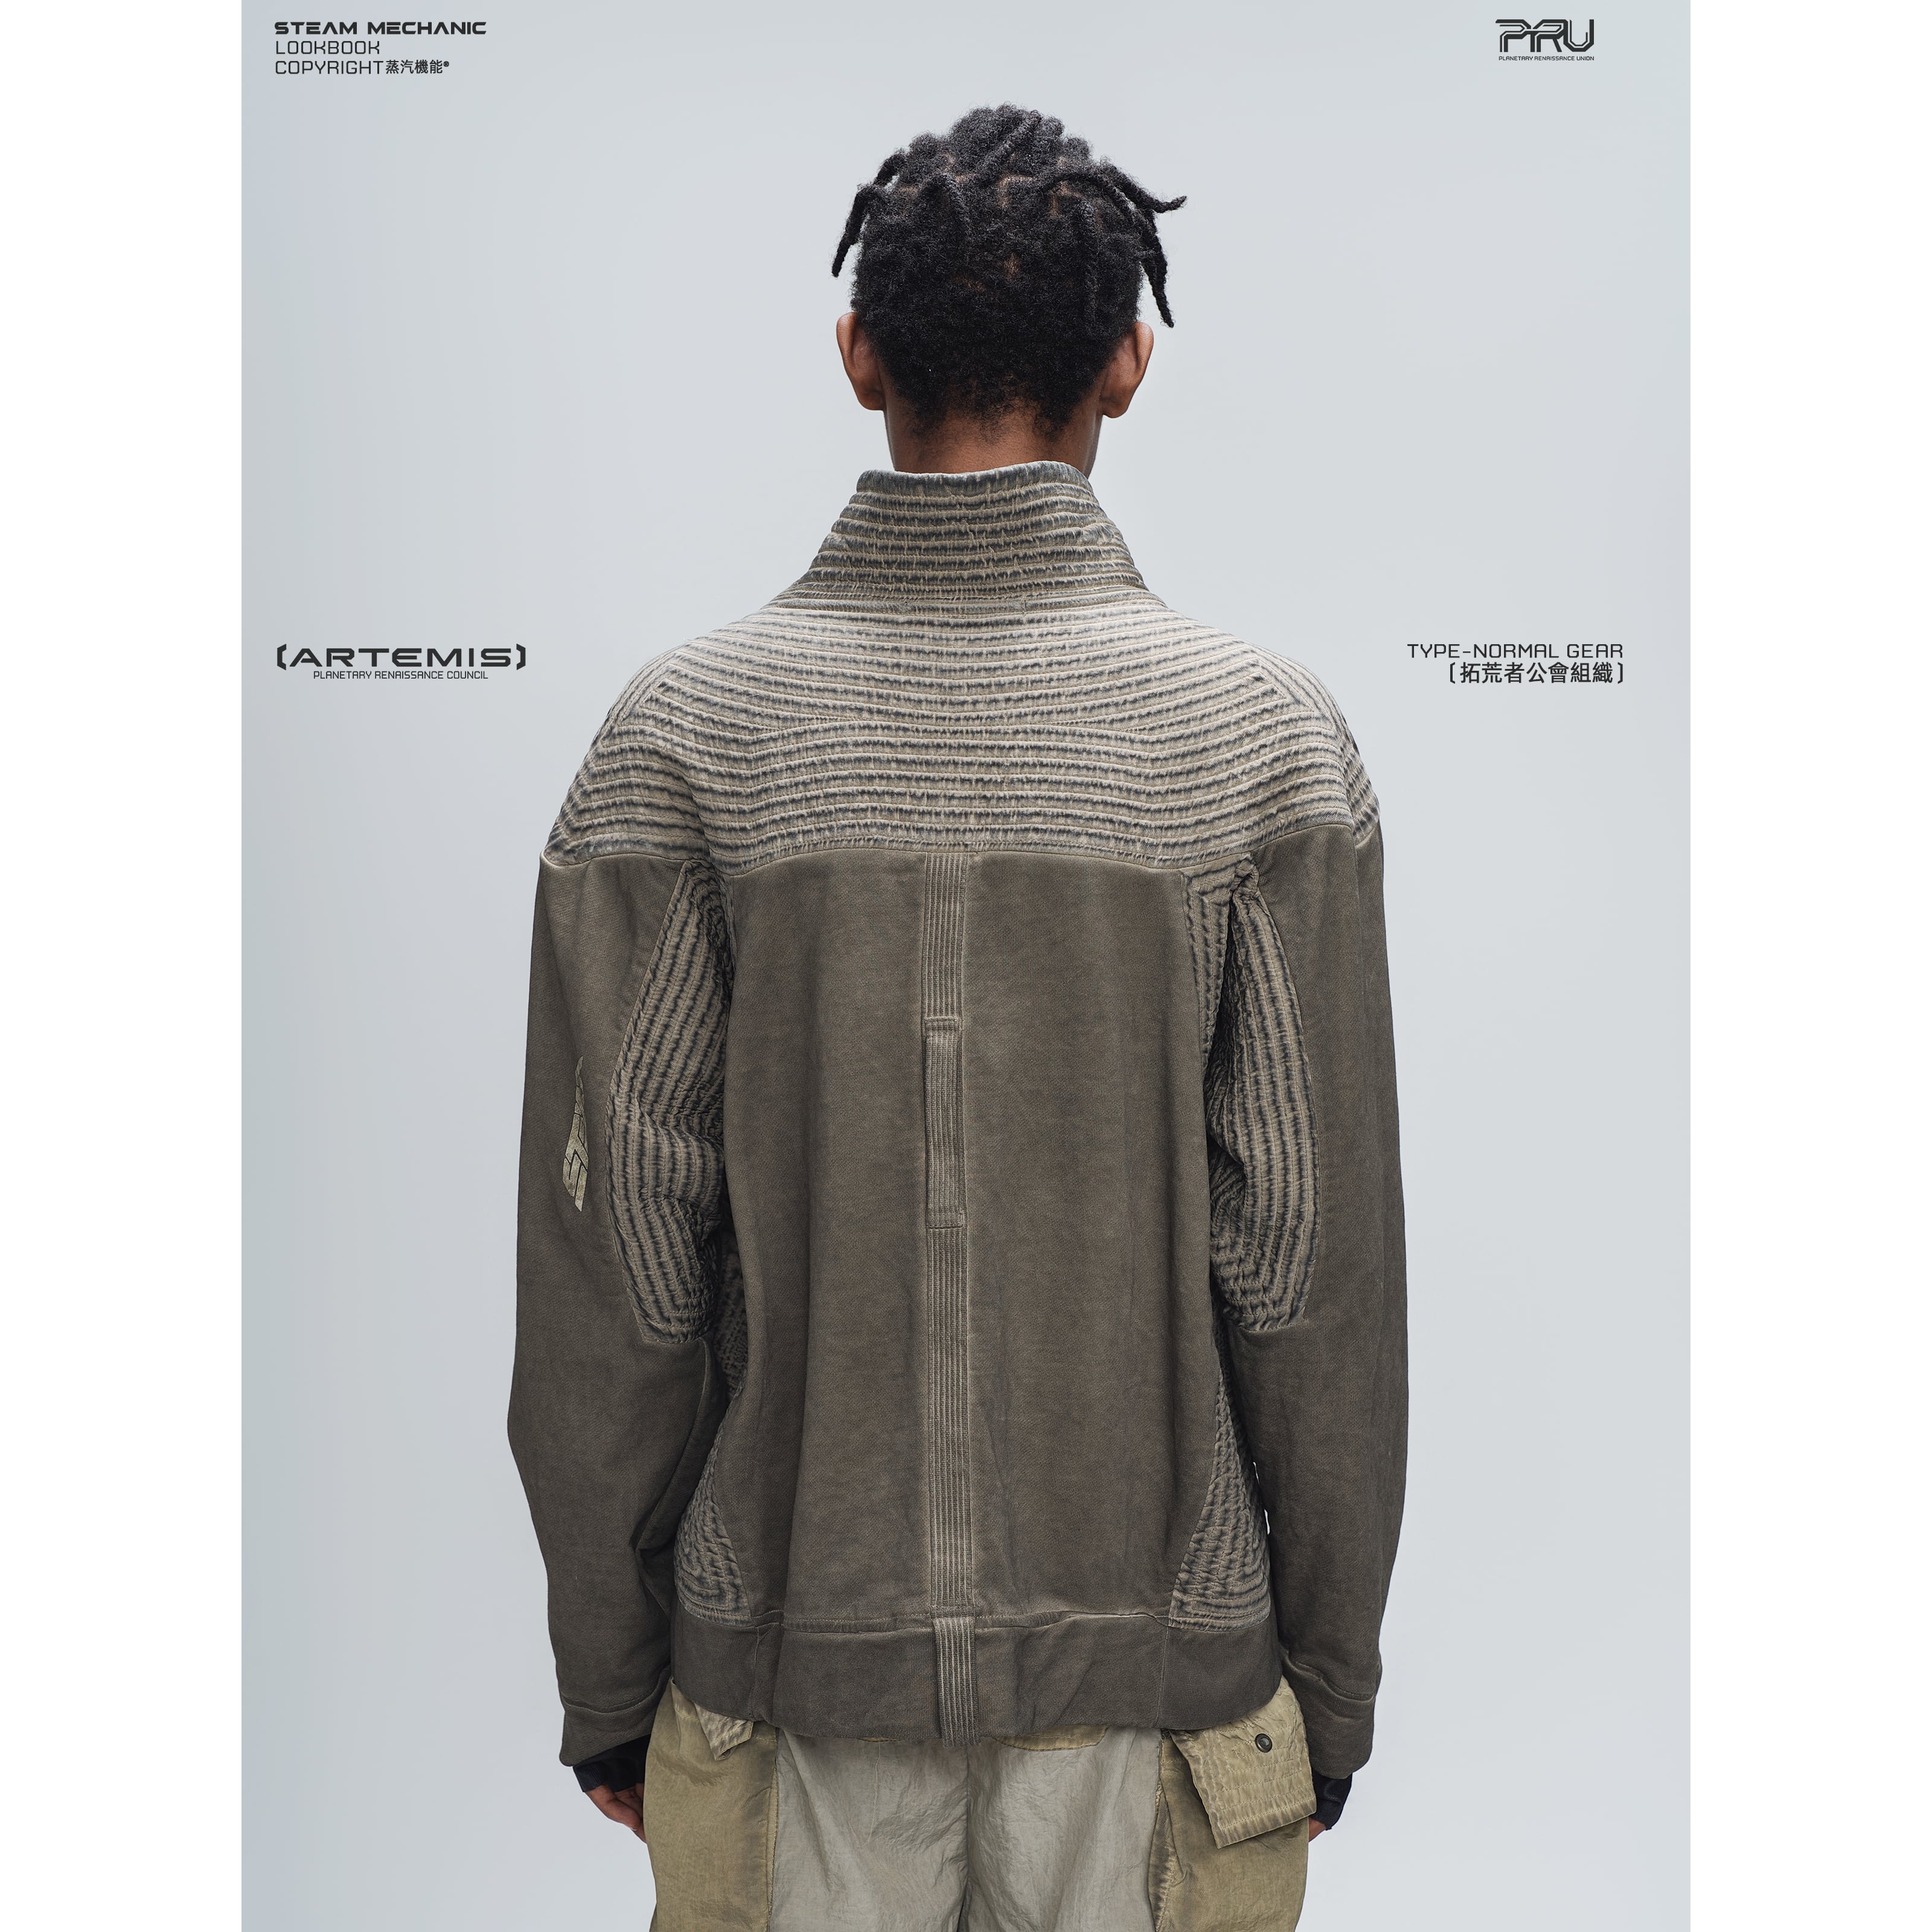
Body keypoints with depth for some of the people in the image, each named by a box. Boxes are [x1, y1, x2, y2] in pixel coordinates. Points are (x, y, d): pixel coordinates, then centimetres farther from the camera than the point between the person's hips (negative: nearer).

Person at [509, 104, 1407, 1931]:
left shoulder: (681, 728, -9)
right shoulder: (1265, 733, -10)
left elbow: (609, 1269, -7)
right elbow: (1311, 1270, -8)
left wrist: (609, 1680, 6)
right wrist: (1329, 1687, 5)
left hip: (795, 1655, 1)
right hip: (1148, 1655, 0)